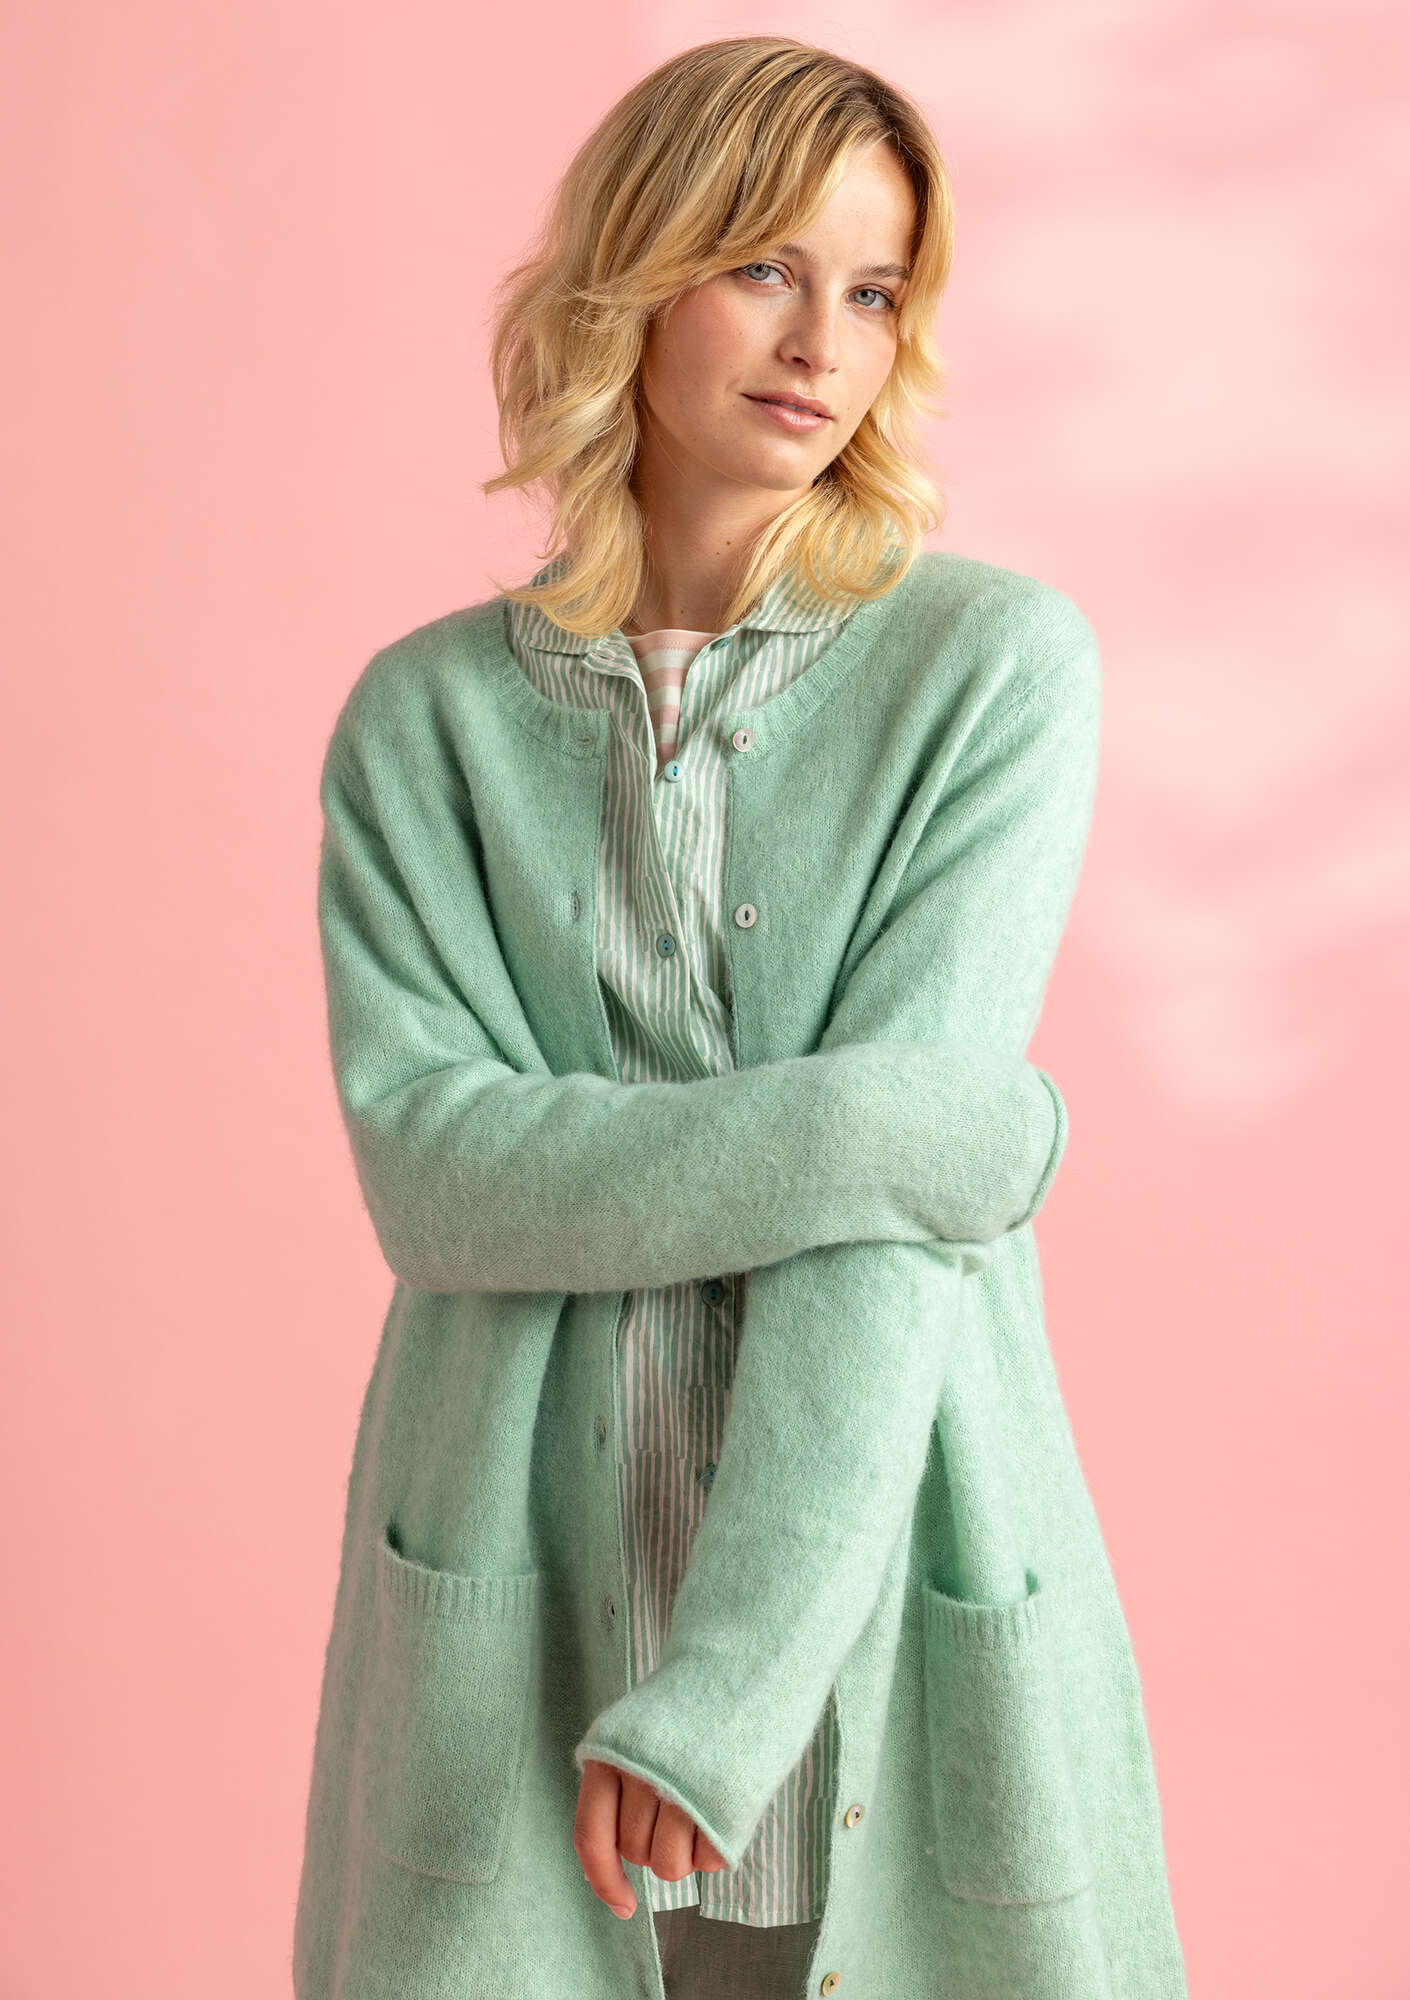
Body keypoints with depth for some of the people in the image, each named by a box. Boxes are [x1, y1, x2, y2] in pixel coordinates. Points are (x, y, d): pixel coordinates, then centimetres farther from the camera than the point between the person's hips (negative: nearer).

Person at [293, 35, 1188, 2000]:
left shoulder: (999, 661, -5)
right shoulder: (424, 716, 2)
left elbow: (895, 1224, -13)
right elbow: (431, 1165, -10)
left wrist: (711, 1699, -18)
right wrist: (897, 1132, -19)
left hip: (886, 1594, -1)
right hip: (517, 1625, 1)